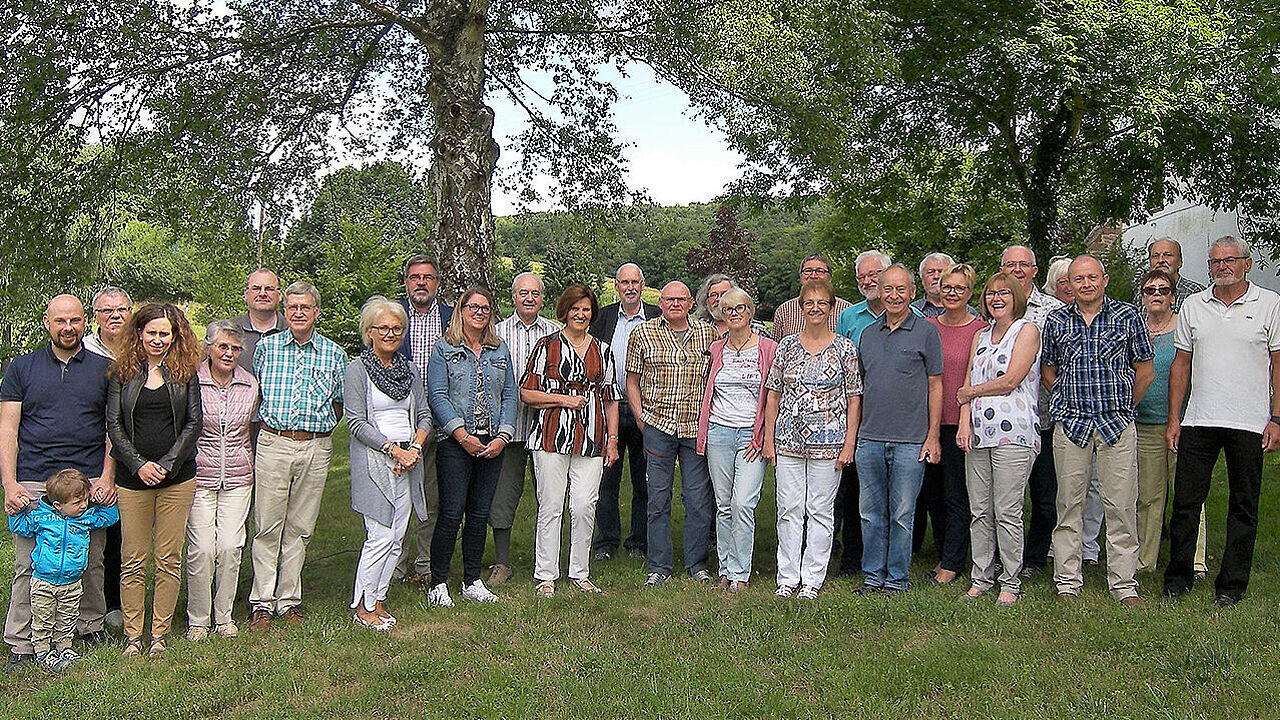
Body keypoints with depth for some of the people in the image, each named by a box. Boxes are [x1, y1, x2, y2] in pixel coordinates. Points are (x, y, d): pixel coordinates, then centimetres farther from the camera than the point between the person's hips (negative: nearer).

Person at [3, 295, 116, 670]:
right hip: (33, 484, 0)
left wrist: (107, 478, -3)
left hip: (89, 482, 0)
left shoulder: (104, 369, 10)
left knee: (91, 563, 5)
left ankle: (91, 626, 20)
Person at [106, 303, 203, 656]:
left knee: (169, 560, 4)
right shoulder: (122, 373, 6)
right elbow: (114, 425, 2)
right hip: (133, 480, 0)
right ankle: (132, 635, 16)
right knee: (133, 561, 5)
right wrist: (139, 465, -9)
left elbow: (194, 422, 1)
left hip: (177, 478, 0)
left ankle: (160, 634, 15)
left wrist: (166, 464, -8)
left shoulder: (185, 373, 6)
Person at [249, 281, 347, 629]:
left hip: (316, 448, 1)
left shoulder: (333, 353, 7)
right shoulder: (266, 347, 6)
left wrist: (321, 430, 6)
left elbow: (339, 403, 15)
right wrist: (266, 426, 5)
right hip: (272, 443, -1)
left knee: (299, 528, 7)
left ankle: (288, 600, 17)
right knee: (267, 526, 0)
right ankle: (262, 603, 9)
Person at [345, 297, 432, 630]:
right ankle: (362, 606, 6)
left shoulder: (410, 369, 13)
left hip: (408, 461, 6)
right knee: (381, 536, -8)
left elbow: (424, 415, 12)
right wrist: (394, 449, -15)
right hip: (374, 462, -6)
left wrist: (415, 447, -6)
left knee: (397, 537, 7)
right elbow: (357, 422, -9)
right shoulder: (357, 369, -4)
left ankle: (378, 599, 19)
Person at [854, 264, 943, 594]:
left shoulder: (926, 332, 0)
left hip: (909, 441, -4)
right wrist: (852, 432, 12)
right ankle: (872, 577, 20)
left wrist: (932, 436, -6)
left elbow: (935, 386, 0)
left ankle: (896, 579, 14)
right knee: (871, 513, 9)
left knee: (902, 514, 3)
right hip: (869, 439, 4)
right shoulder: (868, 334, 13)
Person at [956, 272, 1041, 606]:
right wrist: (964, 422, 0)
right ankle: (981, 579, 15)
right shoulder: (981, 336, 20)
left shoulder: (1027, 330, 1)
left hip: (1012, 433, -6)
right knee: (979, 512, 7)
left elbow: (1010, 381, -10)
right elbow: (968, 384, 14)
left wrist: (971, 392, 3)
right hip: (978, 433, 6)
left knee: (1007, 512, -5)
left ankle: (1010, 583, 5)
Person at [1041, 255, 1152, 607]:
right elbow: (1047, 370, 17)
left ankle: (1124, 584, 11)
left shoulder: (1128, 316, 2)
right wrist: (1068, 402, 9)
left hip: (1117, 424, -1)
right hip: (1070, 423, 2)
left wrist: (1123, 406, 7)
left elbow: (1144, 370, 7)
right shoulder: (1056, 320, 7)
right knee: (1069, 505, 5)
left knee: (1121, 505, 0)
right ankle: (1067, 582, 14)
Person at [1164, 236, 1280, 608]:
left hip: (1249, 423, -2)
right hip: (1198, 421, 2)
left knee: (1243, 506, 6)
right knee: (1185, 501, 3)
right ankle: (1178, 576, 16)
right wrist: (1173, 419, 6)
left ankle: (1231, 584, 17)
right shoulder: (1193, 305, 9)